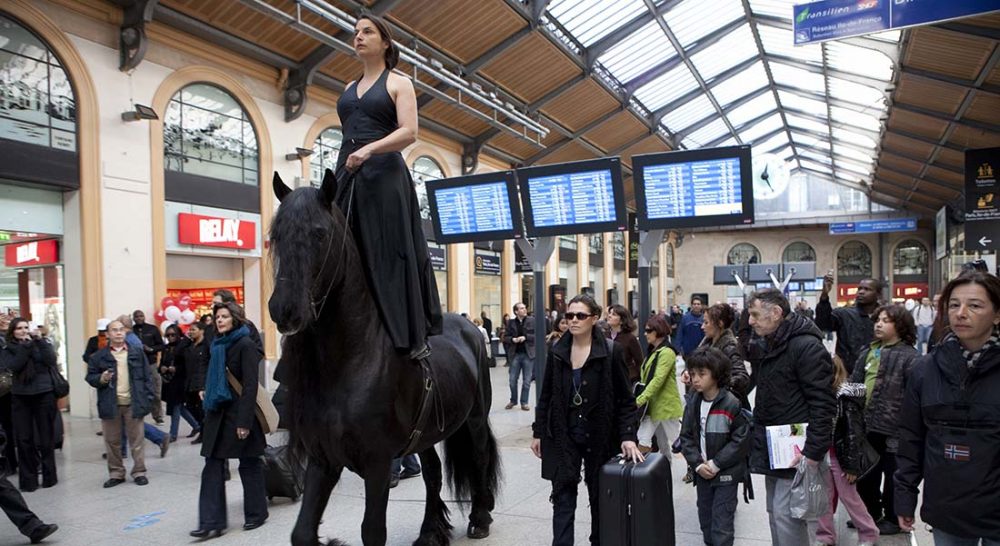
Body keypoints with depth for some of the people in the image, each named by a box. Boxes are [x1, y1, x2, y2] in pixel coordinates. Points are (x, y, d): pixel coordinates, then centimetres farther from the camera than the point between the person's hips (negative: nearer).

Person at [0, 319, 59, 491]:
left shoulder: (41, 345, 7)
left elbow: (51, 359, -11)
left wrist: (39, 340, -16)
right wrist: (25, 345, -15)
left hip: (44, 395, 0)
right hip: (20, 398, 0)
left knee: (46, 438, 4)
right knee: (24, 439, 0)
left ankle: (49, 476, 16)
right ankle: (28, 480, 10)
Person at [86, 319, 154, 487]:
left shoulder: (137, 352, 6)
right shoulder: (99, 356, 4)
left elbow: (147, 377, 4)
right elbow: (90, 377, 5)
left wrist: (148, 398, -2)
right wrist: (101, 379, -17)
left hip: (133, 404, 0)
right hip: (110, 405, 1)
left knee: (136, 440, 5)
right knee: (112, 441, 9)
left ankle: (139, 472, 14)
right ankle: (116, 473, 21)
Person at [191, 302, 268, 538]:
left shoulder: (245, 345, -12)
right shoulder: (218, 345, 11)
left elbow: (250, 385, -17)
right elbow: (214, 380, 17)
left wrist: (244, 421, -21)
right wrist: (209, 408, 14)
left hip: (239, 413, -7)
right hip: (218, 413, 7)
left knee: (249, 465, 6)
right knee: (212, 466, 2)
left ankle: (256, 513, 21)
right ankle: (212, 521, 6)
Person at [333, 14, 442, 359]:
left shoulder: (399, 84, 5)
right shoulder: (349, 89, 22)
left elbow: (409, 132, -9)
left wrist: (369, 149, -23)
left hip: (384, 175, -6)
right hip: (347, 176, 6)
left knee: (391, 253, -9)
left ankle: (413, 336, -5)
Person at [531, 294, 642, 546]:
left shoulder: (611, 351, -9)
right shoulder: (557, 353, 1)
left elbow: (625, 398, -6)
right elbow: (546, 396, 8)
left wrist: (628, 436, -15)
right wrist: (538, 432, 8)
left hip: (599, 436, -1)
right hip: (563, 436, 2)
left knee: (600, 498, 14)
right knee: (563, 499, -1)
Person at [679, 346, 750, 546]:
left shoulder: (731, 404, -17)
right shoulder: (692, 404, 1)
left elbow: (741, 439, -16)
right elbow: (686, 437, 4)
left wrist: (716, 464, -16)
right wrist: (697, 464, -11)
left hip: (726, 474, -5)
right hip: (702, 472, 6)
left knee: (722, 522, -1)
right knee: (705, 518, 18)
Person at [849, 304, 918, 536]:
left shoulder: (909, 356, -12)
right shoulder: (868, 352, 10)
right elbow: (854, 383, 14)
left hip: (891, 428, -7)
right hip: (867, 425, 7)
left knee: (893, 475, 9)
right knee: (866, 473, 18)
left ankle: (893, 519, 25)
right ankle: (871, 514, 36)